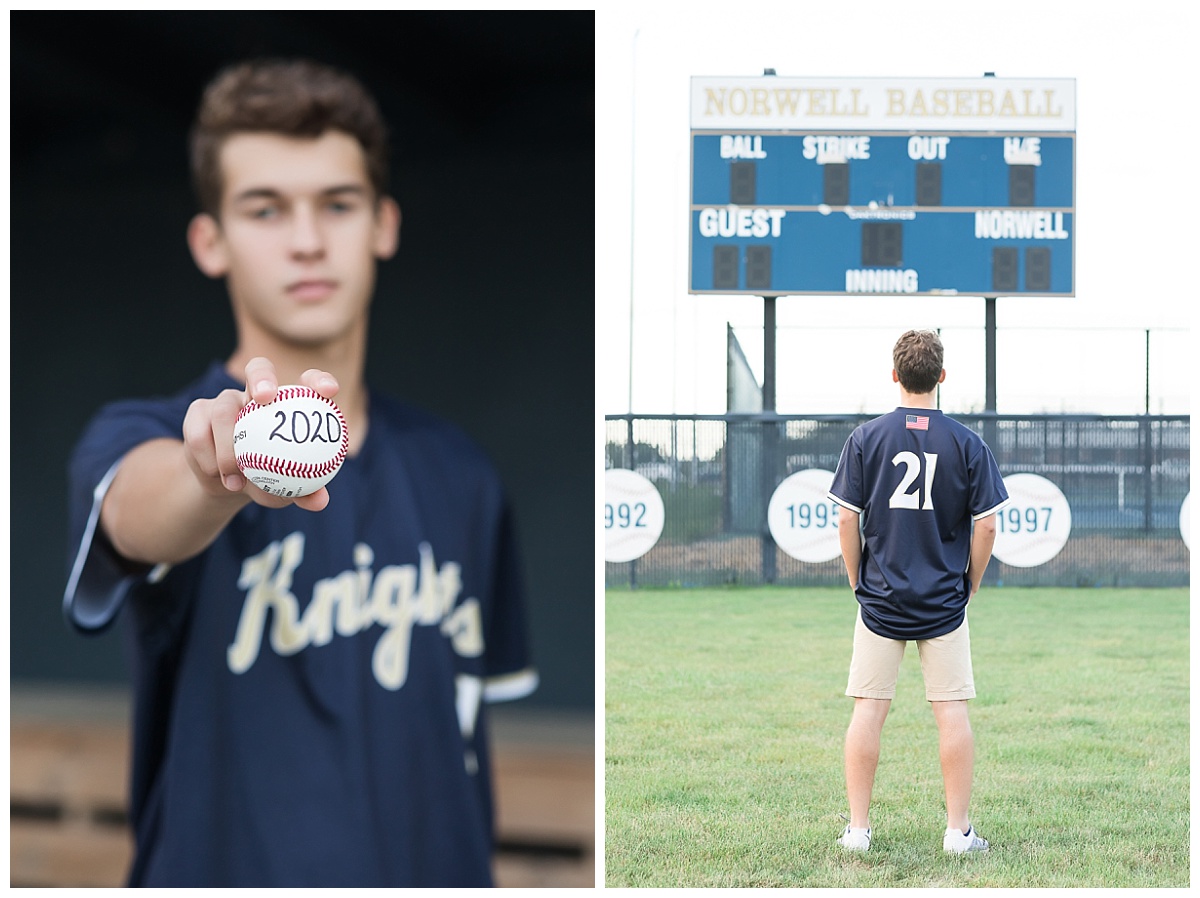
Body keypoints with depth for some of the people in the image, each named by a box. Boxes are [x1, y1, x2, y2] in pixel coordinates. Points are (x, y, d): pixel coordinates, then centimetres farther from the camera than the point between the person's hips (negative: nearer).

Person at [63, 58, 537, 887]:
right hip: (226, 867, -3)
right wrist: (217, 474, -51)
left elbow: (468, 713, 12)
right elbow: (138, 515, -31)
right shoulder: (139, 442, -8)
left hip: (431, 870, 3)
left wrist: (473, 870, 1)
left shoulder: (459, 476, 6)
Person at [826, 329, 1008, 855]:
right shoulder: (967, 444, -4)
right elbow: (985, 525, -4)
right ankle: (959, 831, 5)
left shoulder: (865, 438, -3)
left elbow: (847, 520, -3)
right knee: (952, 712, 4)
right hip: (944, 604, 0)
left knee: (868, 709, 5)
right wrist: (970, 586, 9)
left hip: (880, 600, 1)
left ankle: (858, 828, 8)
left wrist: (858, 584, 8)